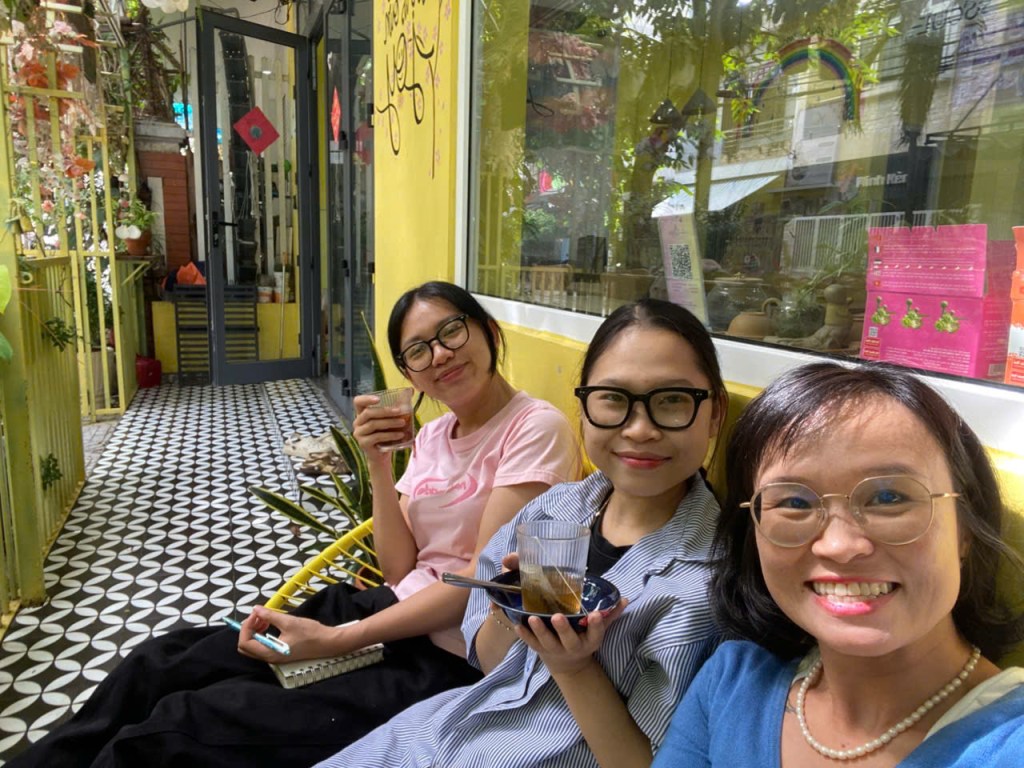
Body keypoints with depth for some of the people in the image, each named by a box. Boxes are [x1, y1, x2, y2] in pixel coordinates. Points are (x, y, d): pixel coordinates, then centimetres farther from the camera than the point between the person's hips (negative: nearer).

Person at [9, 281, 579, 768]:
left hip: (457, 662, -7)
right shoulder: (433, 436, 10)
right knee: (165, 662, -1)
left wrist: (335, 640, -18)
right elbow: (400, 571, 5)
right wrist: (379, 466, -8)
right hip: (393, 614, 7)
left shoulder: (536, 427, -12)